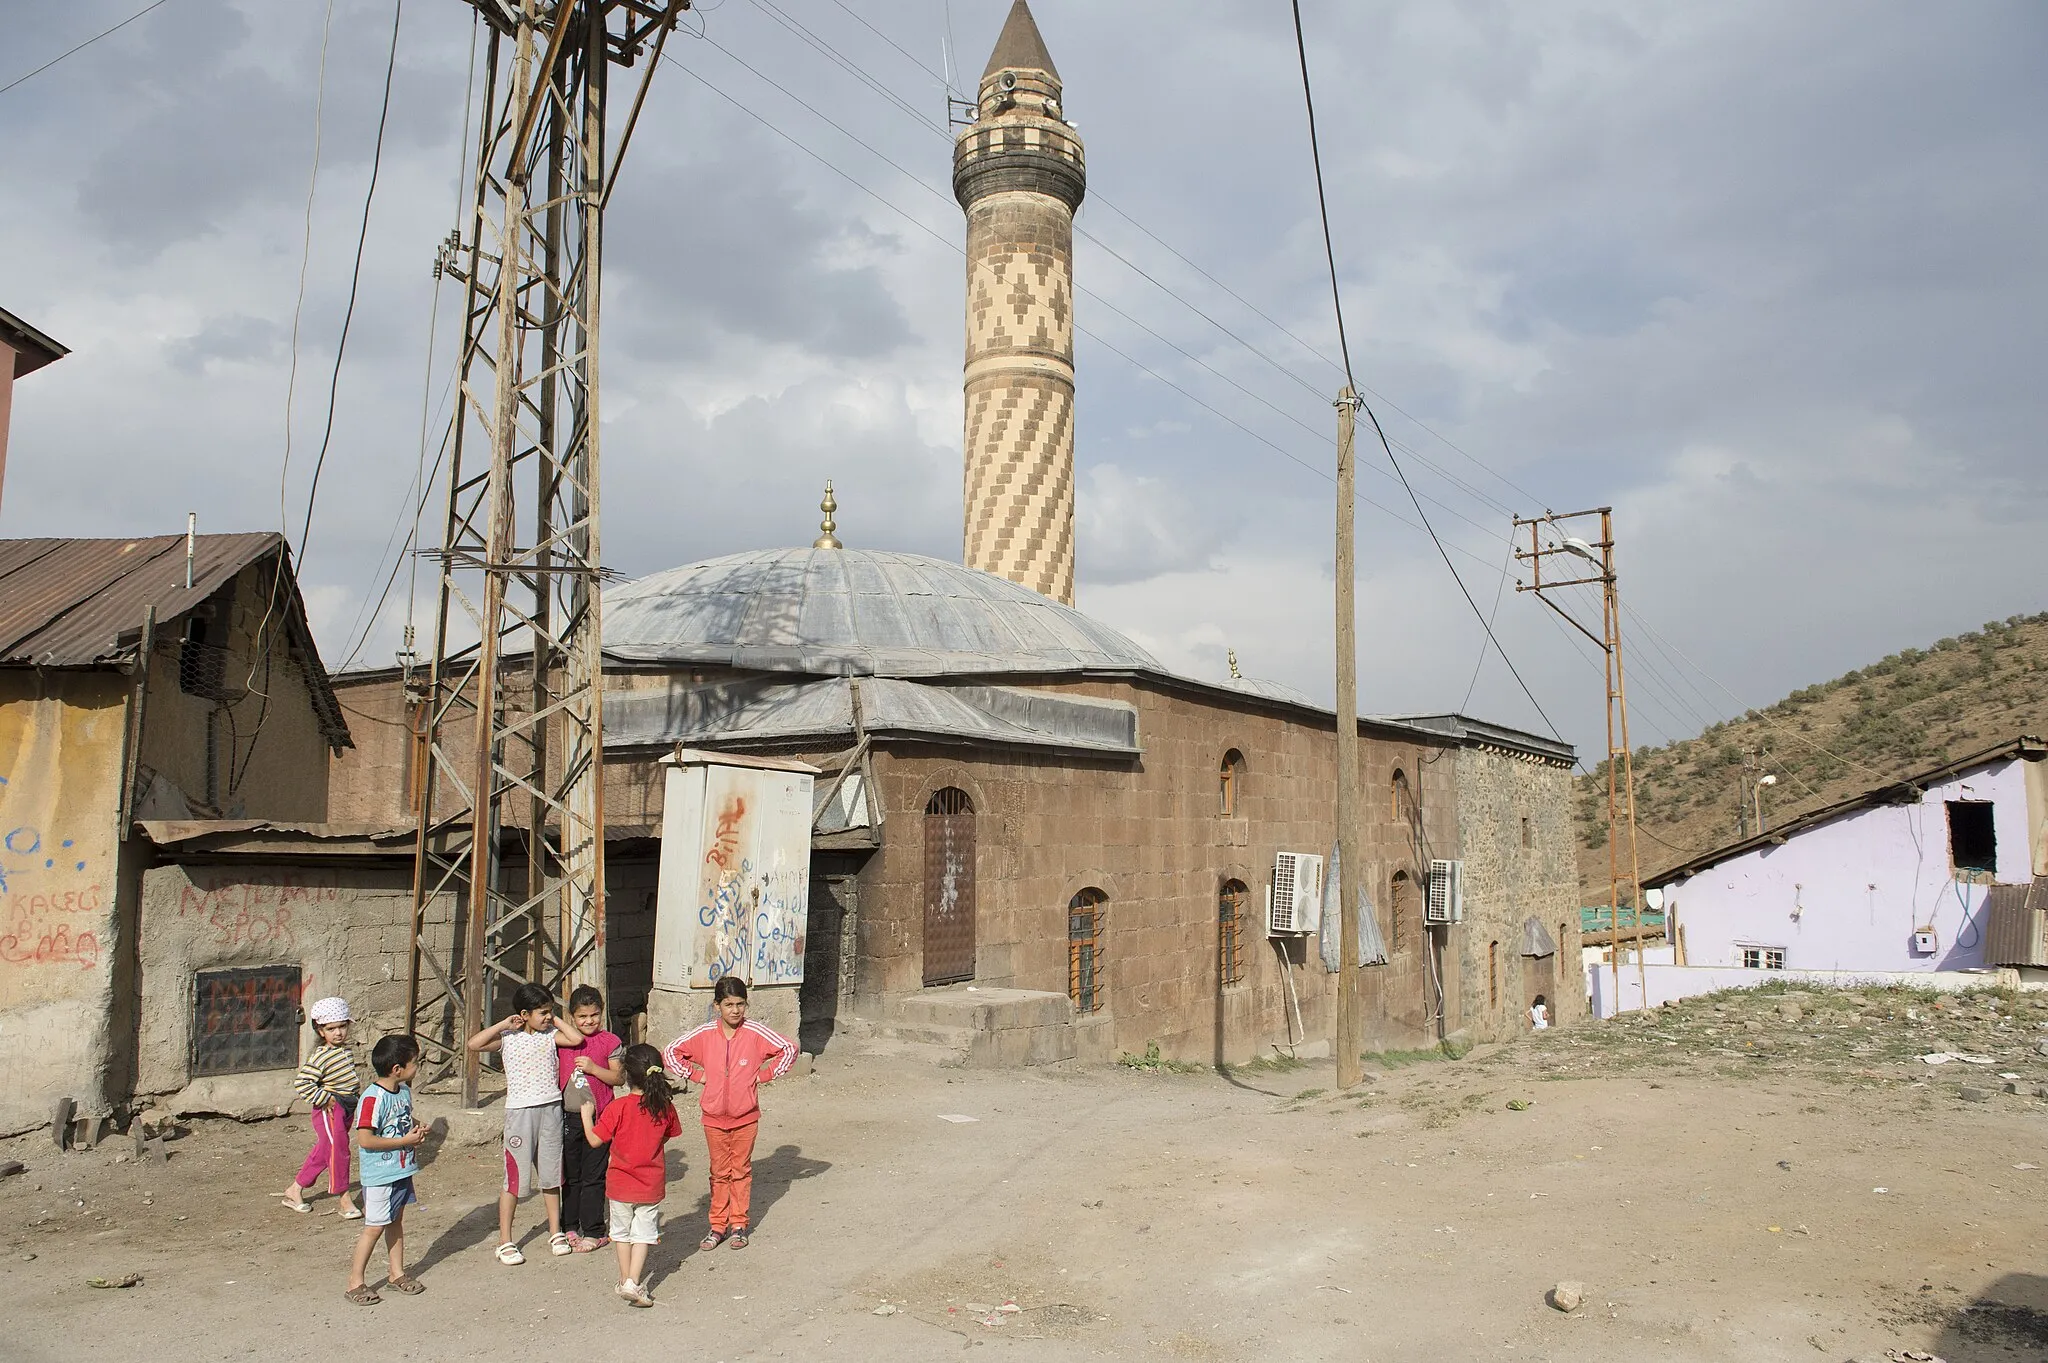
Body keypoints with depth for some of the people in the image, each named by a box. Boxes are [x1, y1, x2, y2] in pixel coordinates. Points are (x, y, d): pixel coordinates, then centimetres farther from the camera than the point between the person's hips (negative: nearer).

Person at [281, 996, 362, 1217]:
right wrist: (325, 1099, -21)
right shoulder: (321, 1057, -19)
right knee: (338, 1150, -8)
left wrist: (359, 1092, 15)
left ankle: (295, 1191, 29)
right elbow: (301, 1083, -24)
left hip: (347, 1107, 9)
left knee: (324, 1150, 16)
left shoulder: (346, 1050, 8)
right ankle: (344, 1198, 1)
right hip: (330, 1109, -9)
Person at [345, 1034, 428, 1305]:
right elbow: (365, 1139, -26)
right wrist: (406, 1140, -22)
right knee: (374, 1227, 0)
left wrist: (417, 1132, 0)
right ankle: (355, 1283, 13)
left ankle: (397, 1273, 29)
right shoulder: (373, 1098, -22)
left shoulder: (404, 1090, 5)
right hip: (380, 1175, -8)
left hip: (402, 1171, 8)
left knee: (396, 1221, 18)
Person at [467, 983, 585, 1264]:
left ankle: (555, 1233, 24)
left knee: (551, 1175, 12)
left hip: (551, 1108, 4)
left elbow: (577, 1038, -8)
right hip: (520, 1111, -4)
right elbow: (474, 1044, -18)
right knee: (515, 1178, 1)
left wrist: (556, 1020, -1)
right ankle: (504, 1242, 11)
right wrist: (504, 1024, -16)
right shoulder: (508, 1038, -6)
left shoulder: (550, 1035, 5)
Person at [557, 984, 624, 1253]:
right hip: (568, 1116, 3)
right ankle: (569, 1226, 26)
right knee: (570, 1175, 13)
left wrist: (593, 1068, -17)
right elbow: (554, 1076, 14)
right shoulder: (561, 1041, 5)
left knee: (593, 1177, 1)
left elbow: (619, 1078, -5)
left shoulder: (610, 1042, -3)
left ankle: (593, 1232, 9)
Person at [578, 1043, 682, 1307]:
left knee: (622, 1233, 18)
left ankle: (625, 1280, 26)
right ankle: (634, 1283, -2)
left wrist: (586, 1114, 1)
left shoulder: (618, 1108, -18)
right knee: (643, 1233, 10)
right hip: (652, 1184, 1)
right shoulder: (665, 1107, -9)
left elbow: (594, 1140, -13)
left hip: (621, 1184, -1)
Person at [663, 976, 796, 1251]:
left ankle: (738, 1225, 21)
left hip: (746, 1117, -1)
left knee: (741, 1171, 10)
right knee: (719, 1173, 11)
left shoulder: (755, 1033, -11)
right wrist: (696, 1075, -3)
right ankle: (717, 1226, 21)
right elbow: (671, 1052, 3)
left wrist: (765, 1074, -9)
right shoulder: (705, 1034, -7)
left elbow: (789, 1049, -8)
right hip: (714, 1117, 1)